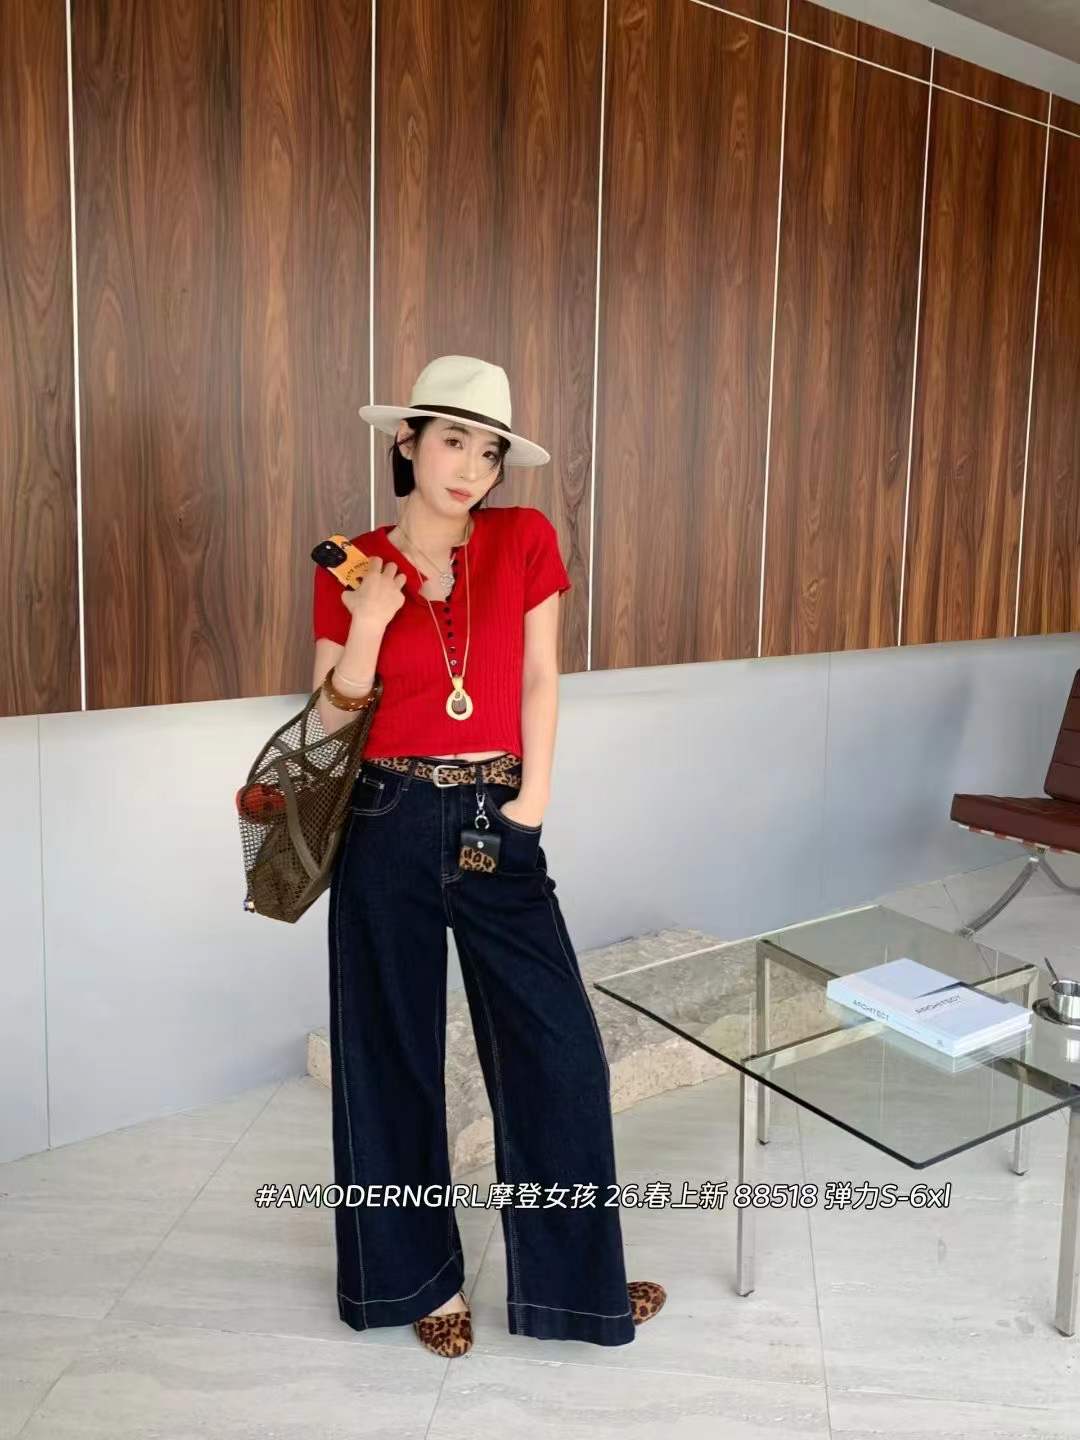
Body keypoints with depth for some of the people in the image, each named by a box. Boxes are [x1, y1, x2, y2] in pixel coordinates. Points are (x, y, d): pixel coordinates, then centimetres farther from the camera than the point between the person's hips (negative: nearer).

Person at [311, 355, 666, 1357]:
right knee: (395, 1052, 9)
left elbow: (539, 678, 2)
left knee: (558, 1050, 2)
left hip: (495, 824, 1)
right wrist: (368, 624, -15)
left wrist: (533, 799, -6)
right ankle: (420, 1274, 31)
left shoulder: (526, 538, 2)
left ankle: (572, 1277, 24)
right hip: (390, 823, 0)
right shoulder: (353, 566, 0)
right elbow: (332, 718, 1)